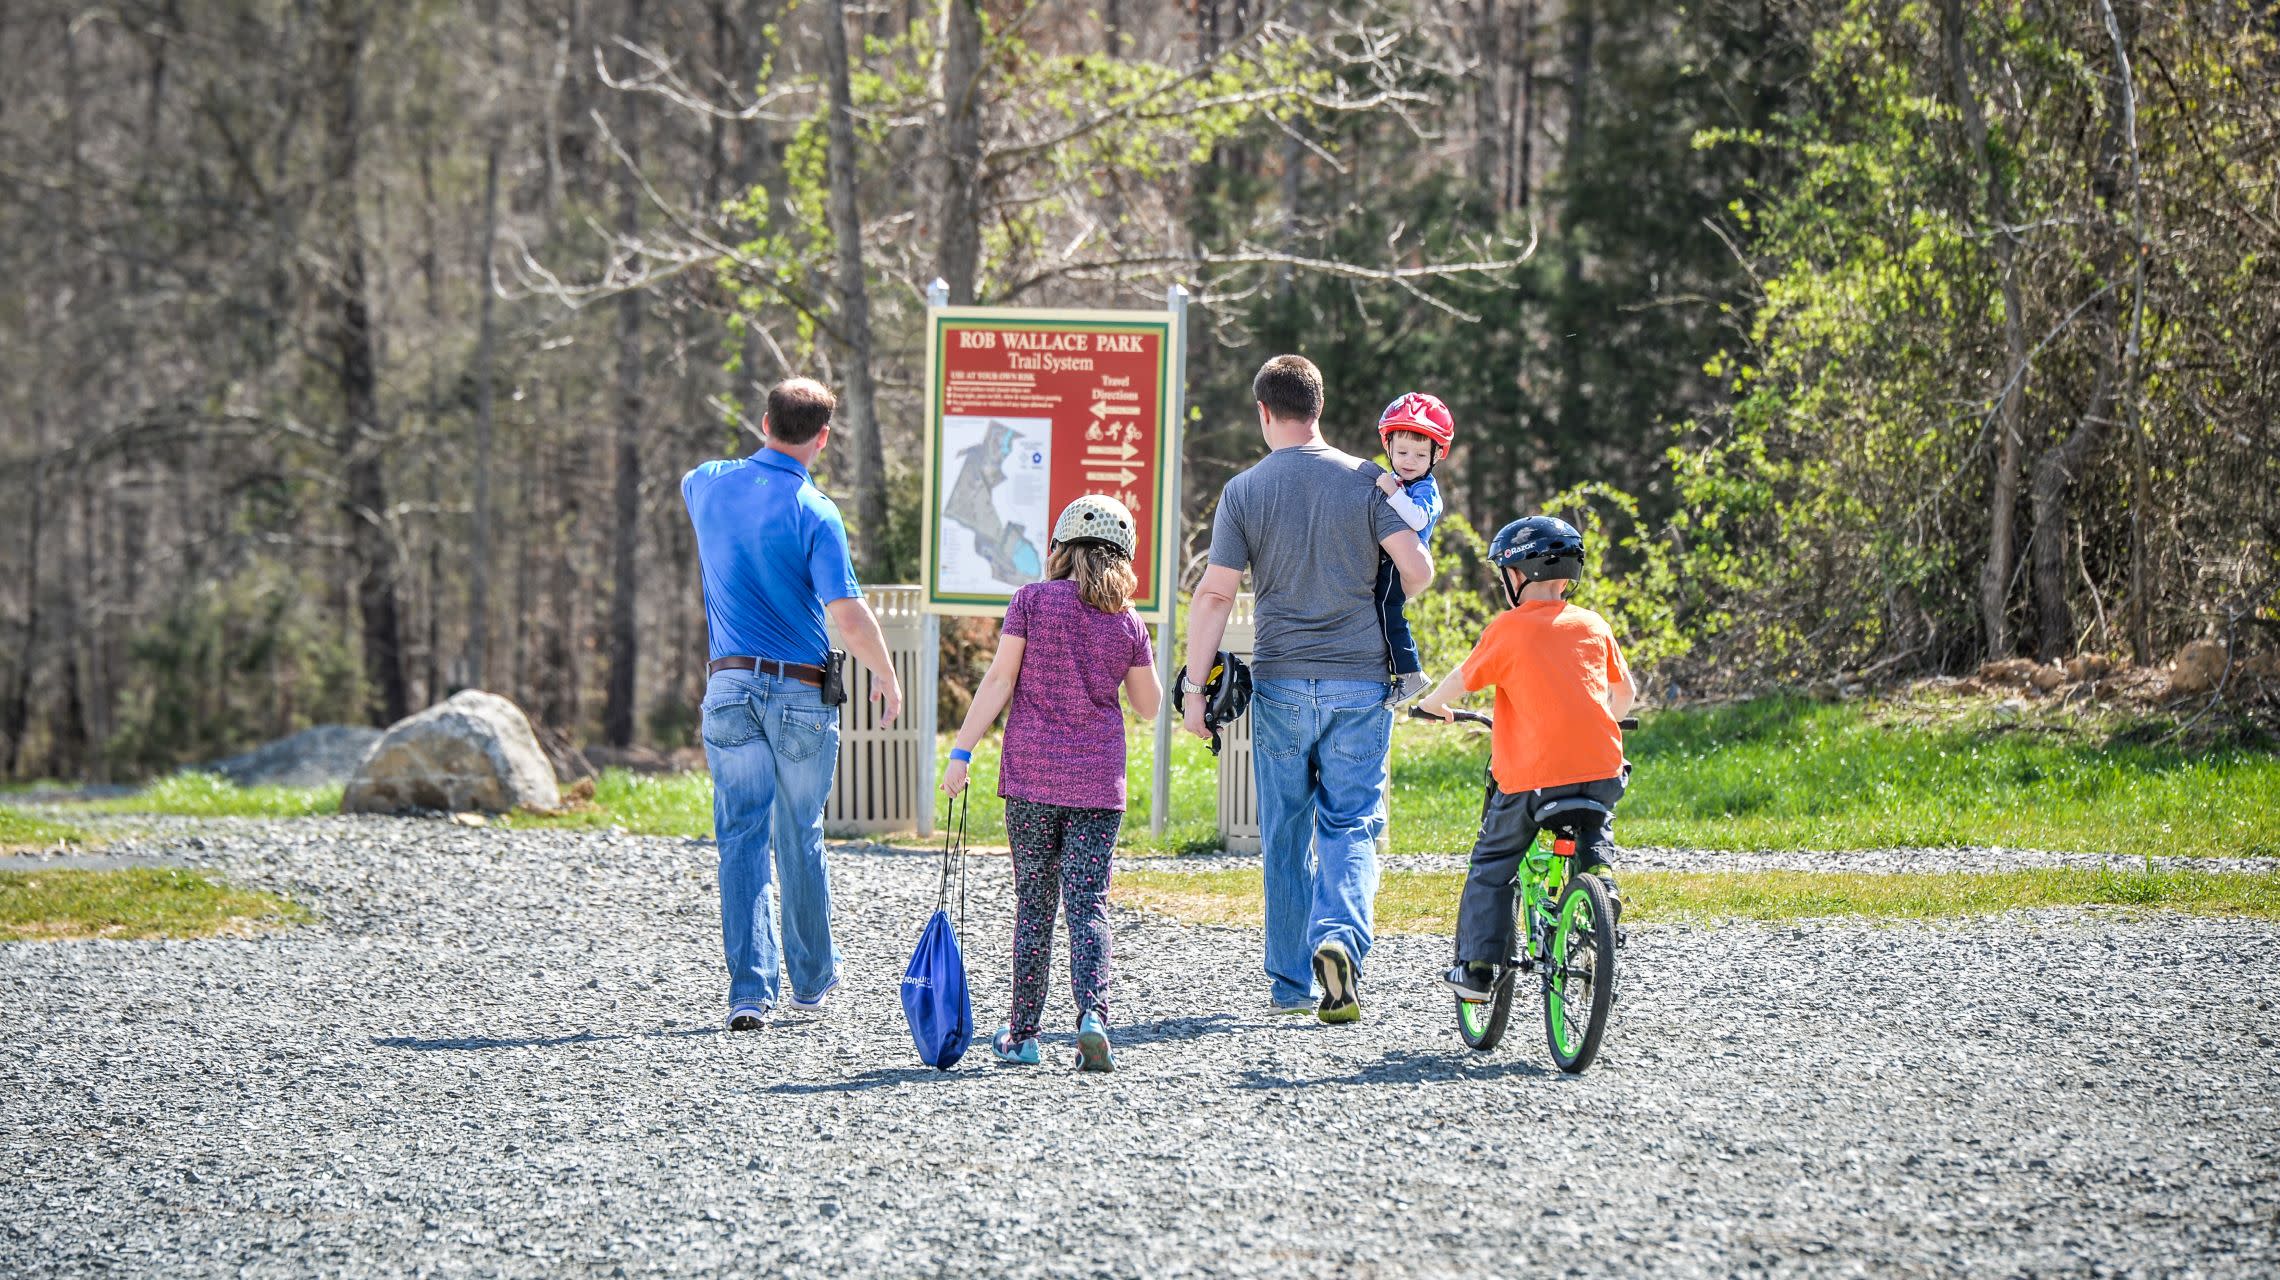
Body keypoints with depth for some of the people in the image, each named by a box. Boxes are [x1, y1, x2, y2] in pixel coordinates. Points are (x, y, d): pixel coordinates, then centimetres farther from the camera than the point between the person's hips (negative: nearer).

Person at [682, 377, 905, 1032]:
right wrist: (886, 677, -2)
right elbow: (848, 614, -17)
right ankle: (812, 978, 27)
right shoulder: (814, 512, -12)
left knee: (741, 841, 0)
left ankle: (750, 987, -10)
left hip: (730, 687, 3)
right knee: (800, 842, 13)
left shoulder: (709, 484, 2)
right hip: (803, 693, -2)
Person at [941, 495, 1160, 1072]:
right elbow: (1149, 705, 11)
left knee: (1033, 901, 9)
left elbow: (999, 680, -6)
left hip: (1031, 772, 0)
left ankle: (1022, 1034, 12)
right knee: (1087, 904, -1)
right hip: (1097, 781, 0)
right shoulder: (1127, 622, 3)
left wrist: (962, 751, -4)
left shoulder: (1032, 601, -2)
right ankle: (1092, 1014, -21)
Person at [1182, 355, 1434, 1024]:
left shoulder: (1245, 491, -2)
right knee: (1351, 826, 3)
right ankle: (1340, 935, -24)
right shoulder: (1365, 481, -2)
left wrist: (1194, 687, -3)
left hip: (1281, 682, 0)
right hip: (1359, 680, 0)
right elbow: (1417, 569, -8)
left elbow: (1215, 594, -6)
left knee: (1285, 836, 10)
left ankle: (1292, 984, 14)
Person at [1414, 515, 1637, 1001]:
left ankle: (1477, 966, 7)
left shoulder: (1509, 628, -2)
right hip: (1599, 770, 3)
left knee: (1492, 865, 12)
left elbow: (1463, 679, 6)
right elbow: (1625, 691, 20)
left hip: (1531, 775, -3)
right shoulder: (1593, 625, 11)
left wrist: (1432, 704, 26)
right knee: (1593, 830, 35)